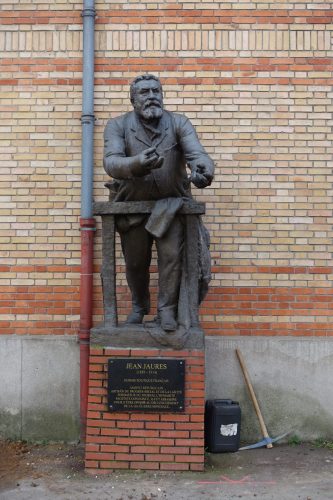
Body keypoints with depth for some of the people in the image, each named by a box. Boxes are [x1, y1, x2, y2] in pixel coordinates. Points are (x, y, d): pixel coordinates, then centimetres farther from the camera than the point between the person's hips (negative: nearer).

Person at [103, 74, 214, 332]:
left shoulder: (179, 123, -6)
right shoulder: (118, 125, -6)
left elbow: (196, 153, -21)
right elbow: (111, 162, -22)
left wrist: (203, 168, -46)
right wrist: (136, 164, -45)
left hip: (170, 204, 0)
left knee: (172, 257, -8)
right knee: (135, 262, 10)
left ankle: (167, 310, 11)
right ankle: (139, 306, 34)